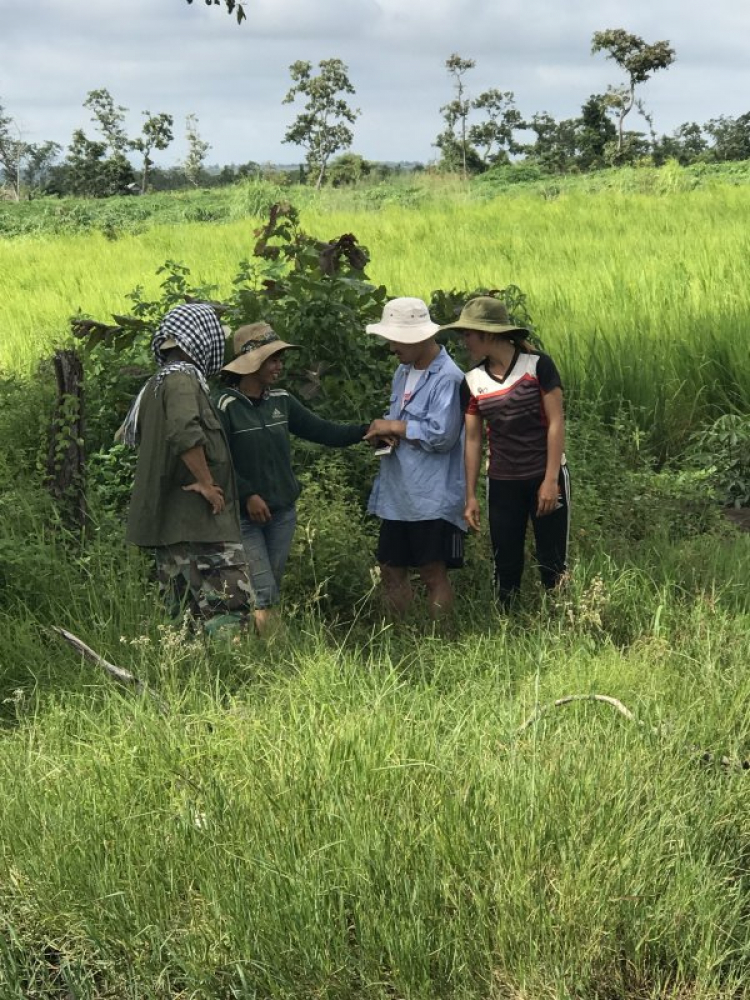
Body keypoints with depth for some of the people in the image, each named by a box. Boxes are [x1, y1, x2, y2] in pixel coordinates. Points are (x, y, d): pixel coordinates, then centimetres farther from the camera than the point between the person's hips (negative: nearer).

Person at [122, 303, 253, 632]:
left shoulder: (155, 383, 18)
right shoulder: (183, 379, -12)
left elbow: (129, 432, 30)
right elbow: (185, 432, -29)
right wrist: (206, 482, -19)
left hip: (167, 519, 10)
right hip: (196, 517, -10)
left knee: (182, 610, 12)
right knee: (229, 601, -15)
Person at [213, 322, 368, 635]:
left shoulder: (281, 401, 7)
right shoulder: (225, 406, -12)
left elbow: (321, 430, 8)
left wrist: (366, 430, -2)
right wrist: (248, 495, -18)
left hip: (282, 512, 6)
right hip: (245, 515, -6)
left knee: (270, 591, 10)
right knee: (262, 596, -10)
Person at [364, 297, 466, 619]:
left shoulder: (448, 378, -16)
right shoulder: (403, 372, 13)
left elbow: (441, 435, -23)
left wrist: (395, 427, -13)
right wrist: (384, 432, 0)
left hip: (432, 498, -9)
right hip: (398, 494, 9)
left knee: (433, 573, -1)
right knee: (391, 570, 13)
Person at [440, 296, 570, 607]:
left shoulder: (537, 365, -10)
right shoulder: (473, 380, 2)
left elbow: (555, 423, -9)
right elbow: (473, 439, 6)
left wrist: (550, 480, -13)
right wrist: (470, 496, 4)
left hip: (546, 479, -3)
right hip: (502, 484, 4)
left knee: (553, 564, 2)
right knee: (506, 566, 8)